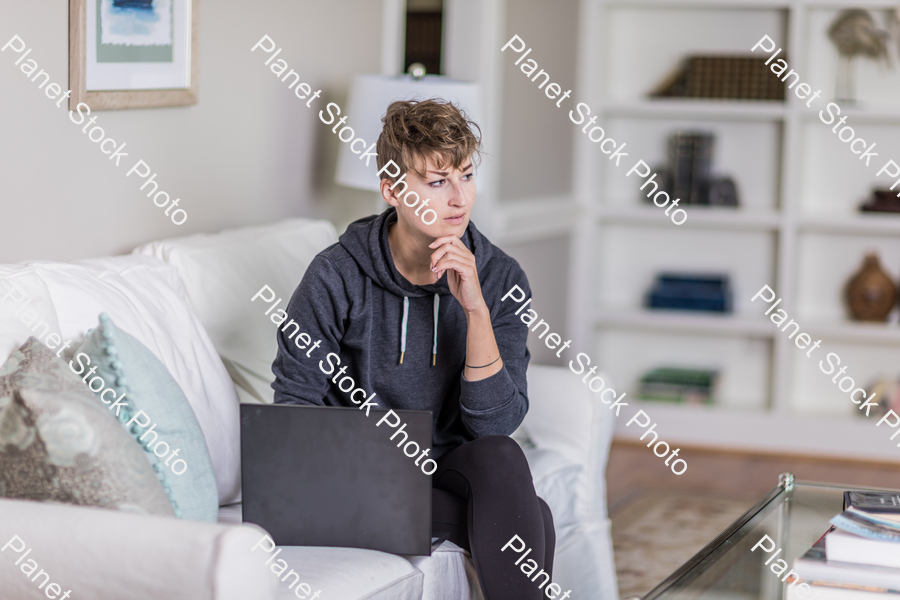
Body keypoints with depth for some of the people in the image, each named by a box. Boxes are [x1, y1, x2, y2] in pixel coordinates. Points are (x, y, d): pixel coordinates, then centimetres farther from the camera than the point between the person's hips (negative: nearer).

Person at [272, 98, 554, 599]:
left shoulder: (500, 279, -5)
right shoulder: (337, 277, -11)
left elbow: (495, 423, -13)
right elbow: (296, 400, -3)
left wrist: (476, 309, -24)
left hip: (455, 467, 3)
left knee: (500, 459, -33)